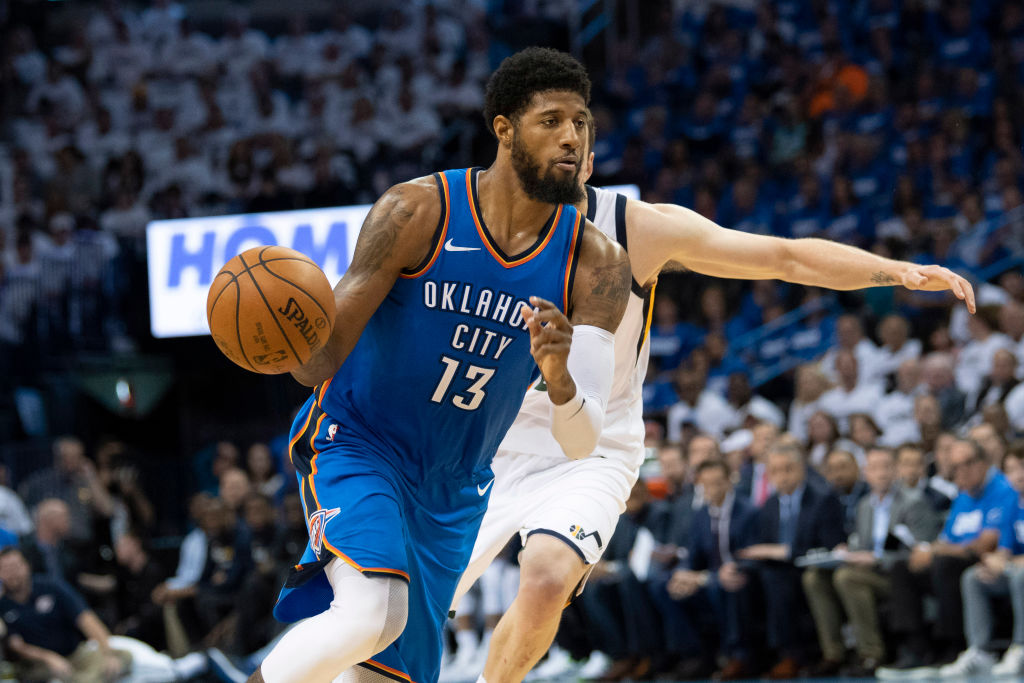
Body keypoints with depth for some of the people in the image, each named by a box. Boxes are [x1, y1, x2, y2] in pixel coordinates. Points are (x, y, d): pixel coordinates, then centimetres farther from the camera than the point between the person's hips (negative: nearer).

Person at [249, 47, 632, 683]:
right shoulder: (418, 212, -16)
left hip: (454, 490, 5)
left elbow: (581, 444, -13)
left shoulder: (597, 265, -9)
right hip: (358, 442, -5)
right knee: (372, 613, -32)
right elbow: (325, 360, -14)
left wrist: (558, 376, -36)